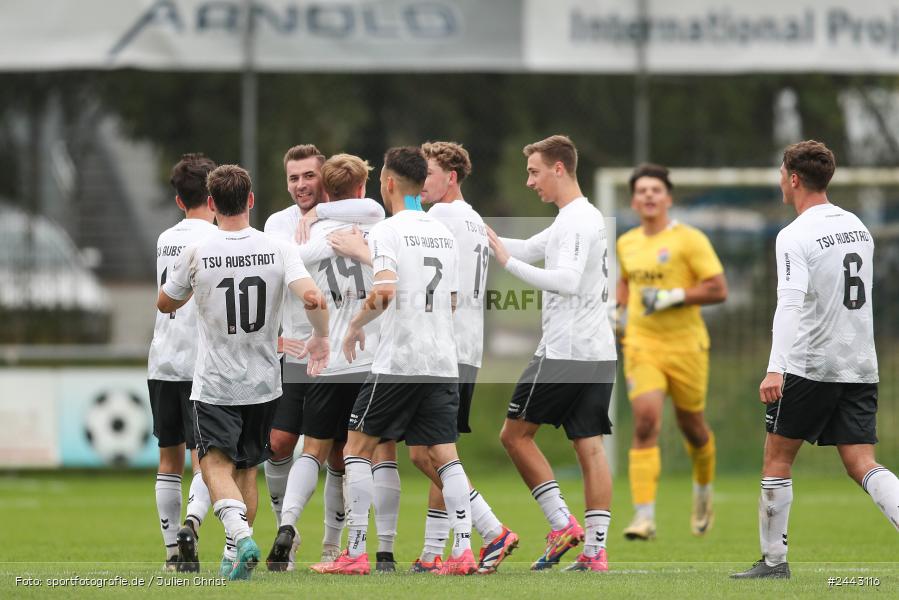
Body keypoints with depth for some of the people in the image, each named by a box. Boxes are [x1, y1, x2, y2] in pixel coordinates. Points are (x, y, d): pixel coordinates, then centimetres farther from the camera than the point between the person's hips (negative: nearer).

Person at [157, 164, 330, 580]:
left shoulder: (196, 254, -10)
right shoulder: (278, 249, -7)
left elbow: (165, 304, 5)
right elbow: (313, 298, -18)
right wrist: (320, 337, 1)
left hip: (214, 385, -3)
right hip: (264, 382, 3)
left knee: (216, 464, -3)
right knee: (247, 468, 17)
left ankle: (240, 534, -29)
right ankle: (236, 557, 18)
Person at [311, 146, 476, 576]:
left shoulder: (387, 232, -8)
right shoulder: (444, 234, 13)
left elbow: (385, 291, -22)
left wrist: (355, 326, -7)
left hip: (397, 363, -6)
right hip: (443, 361, 6)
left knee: (357, 448, 5)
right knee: (445, 455, 4)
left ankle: (355, 553, 2)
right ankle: (463, 550, -8)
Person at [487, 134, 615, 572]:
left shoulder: (576, 221, -13)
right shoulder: (586, 218, 19)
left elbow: (567, 280, -27)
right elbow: (530, 249, 29)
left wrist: (508, 261, -25)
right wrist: (486, 238, 20)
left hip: (564, 352, -9)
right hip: (598, 353, 9)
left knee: (515, 433, 3)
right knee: (589, 446, 5)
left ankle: (562, 524, -1)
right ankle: (595, 549, -1)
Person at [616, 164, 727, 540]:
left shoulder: (690, 240, -8)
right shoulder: (626, 244, 9)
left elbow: (718, 289, -11)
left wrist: (674, 297, -21)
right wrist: (616, 307, 11)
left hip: (685, 345, -2)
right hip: (642, 346, 3)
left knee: (691, 426, 12)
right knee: (645, 423, -16)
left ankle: (703, 492, 44)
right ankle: (644, 516, -20)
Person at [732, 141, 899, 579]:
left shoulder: (796, 236, -11)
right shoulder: (858, 227, 12)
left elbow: (791, 303, -23)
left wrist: (775, 369, -30)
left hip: (809, 366, -6)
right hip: (860, 366, 6)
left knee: (777, 458, 9)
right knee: (862, 465, 1)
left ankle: (773, 559, 14)